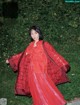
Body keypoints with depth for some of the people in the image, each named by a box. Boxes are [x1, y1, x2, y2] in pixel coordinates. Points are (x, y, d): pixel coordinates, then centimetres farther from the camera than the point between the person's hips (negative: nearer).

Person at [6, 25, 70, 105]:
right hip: (32, 73, 4)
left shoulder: (45, 44, -1)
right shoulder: (30, 46, 12)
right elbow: (22, 55, 22)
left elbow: (54, 55, -4)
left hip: (41, 72, -4)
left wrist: (63, 65, -9)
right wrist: (10, 59, 27)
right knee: (36, 92, 5)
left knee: (46, 90, -9)